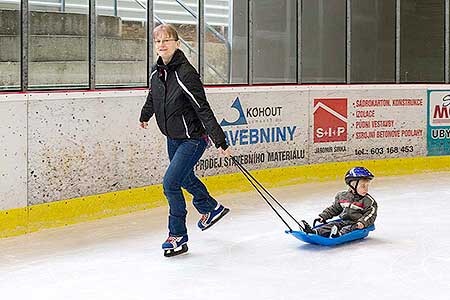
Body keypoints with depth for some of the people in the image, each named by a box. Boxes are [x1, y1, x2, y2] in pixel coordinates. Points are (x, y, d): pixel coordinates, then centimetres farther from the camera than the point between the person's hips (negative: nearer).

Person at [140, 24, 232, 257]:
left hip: (193, 138, -9)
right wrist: (145, 116, 37)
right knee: (185, 177, 26)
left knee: (170, 182, -14)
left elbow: (203, 110, -25)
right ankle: (211, 209, 52)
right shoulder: (157, 71, -2)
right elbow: (153, 96, 20)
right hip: (173, 137, 9)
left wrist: (220, 142, -25)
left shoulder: (185, 74, -25)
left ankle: (178, 236, 0)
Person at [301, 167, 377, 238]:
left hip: (356, 224, -4)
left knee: (348, 228, -33)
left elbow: (370, 215, -10)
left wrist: (362, 223, -28)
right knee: (332, 224, -17)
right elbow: (334, 209, 20)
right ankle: (314, 231, -35)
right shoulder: (342, 196, 9)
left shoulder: (369, 201, -4)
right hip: (343, 221, 5)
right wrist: (323, 216, 12)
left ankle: (339, 234, -61)